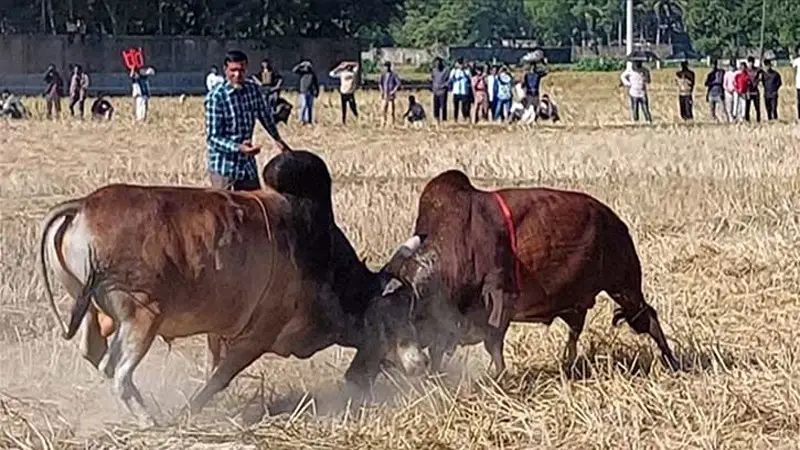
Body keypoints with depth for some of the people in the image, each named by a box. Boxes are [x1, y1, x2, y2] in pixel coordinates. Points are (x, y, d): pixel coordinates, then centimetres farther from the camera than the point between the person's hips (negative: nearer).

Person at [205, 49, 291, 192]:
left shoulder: (253, 89, 0)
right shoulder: (216, 97, -17)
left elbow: (265, 115, 19)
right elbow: (213, 138, -19)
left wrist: (277, 138, 33)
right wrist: (239, 148, -33)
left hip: (248, 166, 6)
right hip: (224, 168, -6)